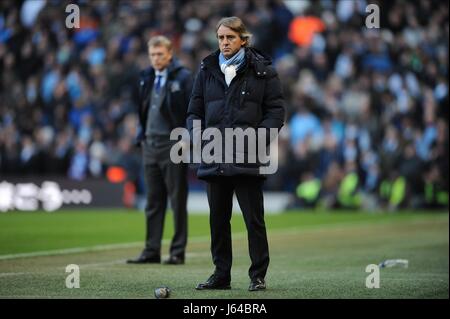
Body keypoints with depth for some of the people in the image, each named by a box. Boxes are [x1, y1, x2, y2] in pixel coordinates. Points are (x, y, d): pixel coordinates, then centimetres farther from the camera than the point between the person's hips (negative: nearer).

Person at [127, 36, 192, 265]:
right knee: (153, 201, 8)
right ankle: (152, 250, 12)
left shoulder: (183, 78, -6)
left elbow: (192, 111, -9)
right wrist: (142, 136, 12)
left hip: (173, 145, -6)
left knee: (177, 201, 0)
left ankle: (178, 252, 4)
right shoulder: (146, 78, 13)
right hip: (150, 144, 6)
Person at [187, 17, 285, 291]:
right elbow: (194, 111, 16)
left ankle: (258, 275, 8)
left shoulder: (262, 70, 1)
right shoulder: (207, 70, 12)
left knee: (254, 219, -1)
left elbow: (276, 112, -1)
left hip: (247, 158, -4)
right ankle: (221, 275, 17)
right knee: (217, 219, 9)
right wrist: (197, 135, -1)